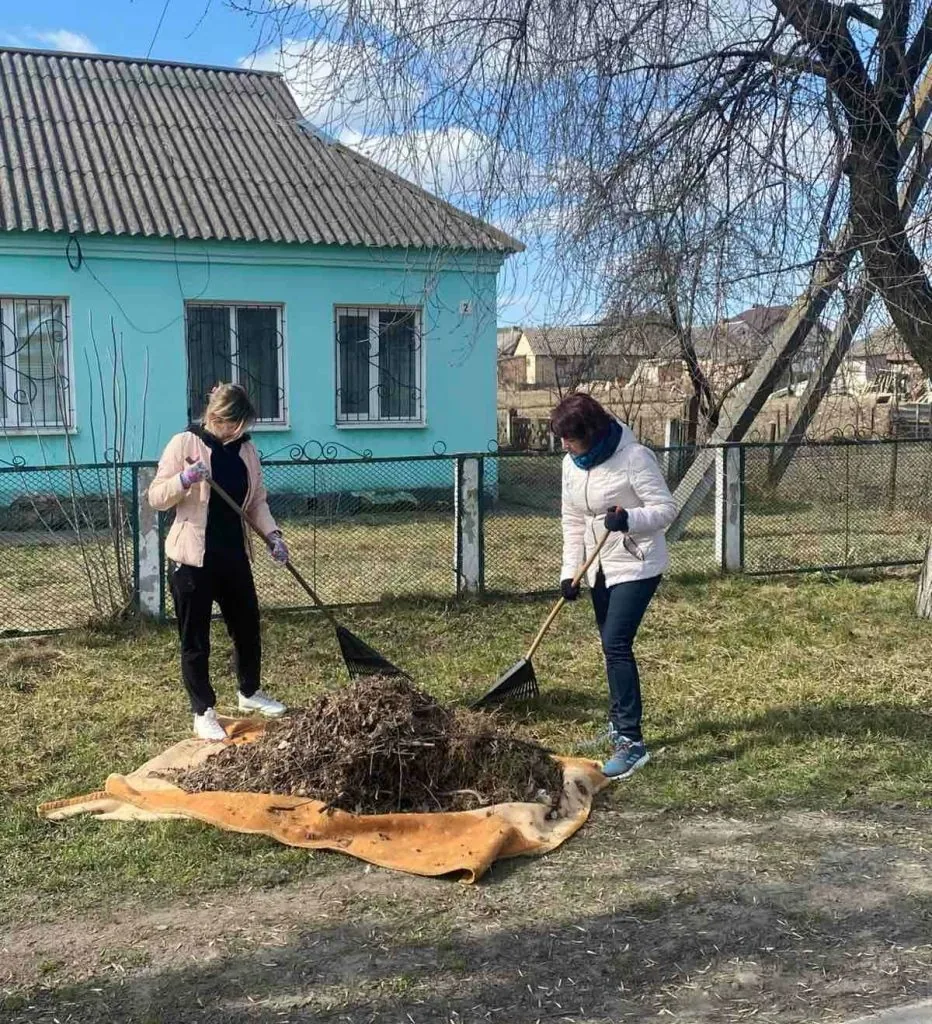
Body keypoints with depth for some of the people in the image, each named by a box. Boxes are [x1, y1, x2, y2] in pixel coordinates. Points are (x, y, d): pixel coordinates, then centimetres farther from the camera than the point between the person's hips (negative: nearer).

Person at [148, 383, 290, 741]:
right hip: (193, 558, -5)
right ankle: (203, 712, 17)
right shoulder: (184, 444, -9)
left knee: (248, 626, 16)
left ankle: (250, 692, 38)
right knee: (195, 638, 4)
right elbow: (156, 498, -8)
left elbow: (257, 500, 11)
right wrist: (185, 479, -26)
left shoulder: (246, 449, 6)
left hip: (234, 555, 5)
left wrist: (272, 534, -5)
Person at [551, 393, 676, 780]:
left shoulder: (634, 457, -18)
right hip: (600, 568, 7)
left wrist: (629, 518, -33)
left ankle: (630, 741, -14)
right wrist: (569, 572, 3)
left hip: (637, 566, -7)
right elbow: (573, 523, 10)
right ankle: (619, 723, 32)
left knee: (616, 643, -17)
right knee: (611, 645, 15)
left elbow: (665, 508, -15)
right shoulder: (571, 465, 4)